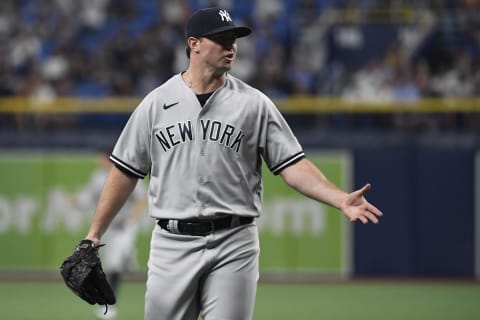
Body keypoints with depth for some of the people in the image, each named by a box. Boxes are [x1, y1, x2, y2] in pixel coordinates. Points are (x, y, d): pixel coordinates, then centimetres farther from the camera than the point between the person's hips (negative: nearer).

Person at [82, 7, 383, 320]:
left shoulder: (254, 103, 4)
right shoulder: (156, 103, 6)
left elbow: (293, 164, -1)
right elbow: (126, 172, 10)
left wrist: (340, 199, -16)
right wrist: (93, 236, 7)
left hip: (233, 246, -1)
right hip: (172, 244, 1)